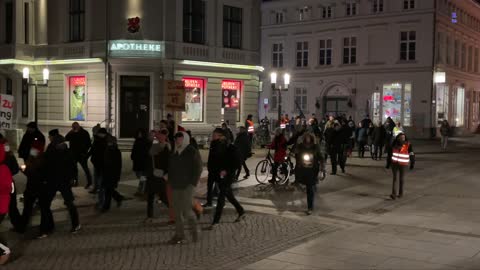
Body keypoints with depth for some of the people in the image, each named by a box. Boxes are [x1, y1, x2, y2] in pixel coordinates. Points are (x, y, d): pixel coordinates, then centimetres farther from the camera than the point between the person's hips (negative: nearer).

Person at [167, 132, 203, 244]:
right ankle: (179, 235, 15)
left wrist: (193, 183, -13)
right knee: (177, 212, 7)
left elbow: (198, 168, -9)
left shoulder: (192, 152, -7)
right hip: (175, 186, 6)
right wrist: (168, 176, 6)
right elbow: (170, 167, 22)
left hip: (187, 186, -6)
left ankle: (194, 228, 17)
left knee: (186, 211, -9)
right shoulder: (174, 153, 11)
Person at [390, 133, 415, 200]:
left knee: (401, 179, 10)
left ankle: (400, 193, 24)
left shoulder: (408, 145, -8)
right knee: (395, 178, -5)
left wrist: (412, 164, -6)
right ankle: (394, 194, -10)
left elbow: (412, 155, -4)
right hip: (394, 163, 2)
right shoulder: (395, 143, 2)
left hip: (403, 164, -2)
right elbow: (390, 152, 13)